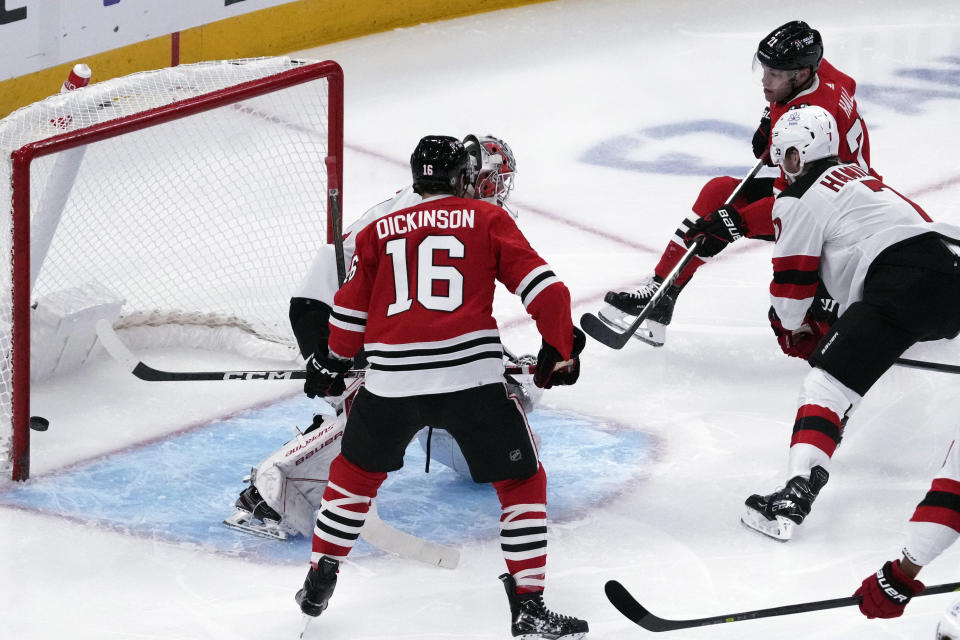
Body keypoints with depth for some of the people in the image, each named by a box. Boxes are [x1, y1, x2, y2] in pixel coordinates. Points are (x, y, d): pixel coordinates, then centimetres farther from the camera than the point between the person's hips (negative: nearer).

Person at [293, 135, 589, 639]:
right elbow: (543, 288, 2)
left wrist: (330, 365, 38)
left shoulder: (379, 231, 17)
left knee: (356, 470, 28)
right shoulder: (486, 220, 10)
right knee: (522, 482, 12)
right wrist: (561, 350, 14)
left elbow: (351, 312, 21)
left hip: (390, 381, 3)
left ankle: (320, 582, 32)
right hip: (471, 375, -3)